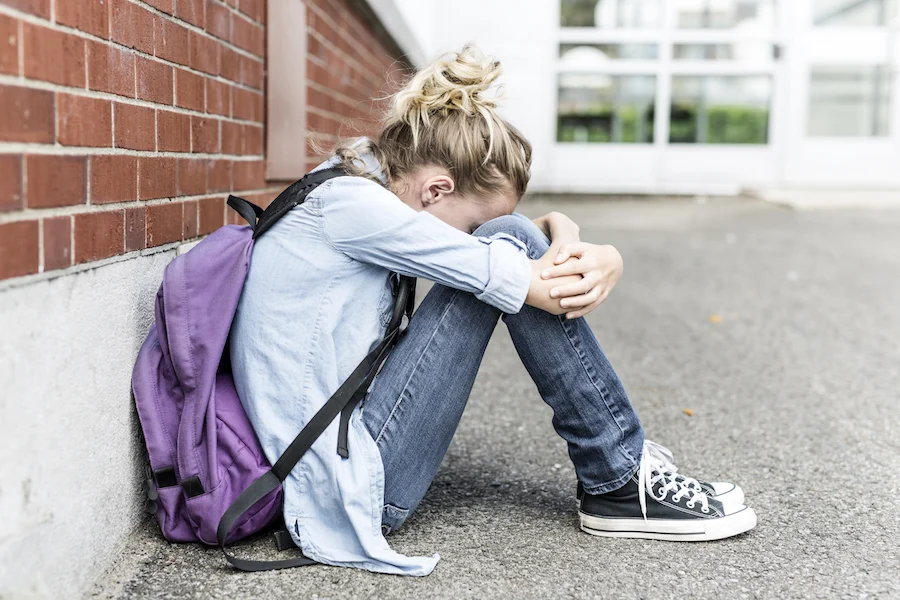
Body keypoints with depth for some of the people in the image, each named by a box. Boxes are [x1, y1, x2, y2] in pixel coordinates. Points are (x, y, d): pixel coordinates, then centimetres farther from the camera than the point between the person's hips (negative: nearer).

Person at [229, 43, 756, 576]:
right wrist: (605, 260, -1)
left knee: (513, 243, 10)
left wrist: (562, 231, -13)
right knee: (511, 243, -13)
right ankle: (621, 483, -2)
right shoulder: (349, 203, -19)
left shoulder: (364, 181, 9)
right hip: (347, 486, -10)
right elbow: (546, 290, -20)